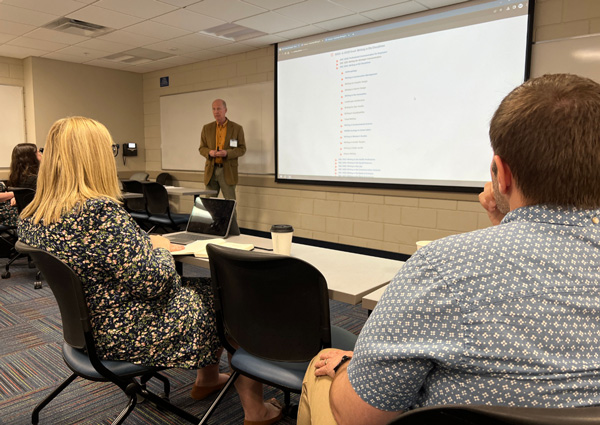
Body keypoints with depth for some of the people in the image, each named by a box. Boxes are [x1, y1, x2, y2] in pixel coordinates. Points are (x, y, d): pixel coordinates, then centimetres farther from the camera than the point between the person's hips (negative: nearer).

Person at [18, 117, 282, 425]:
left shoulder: (30, 218, -3)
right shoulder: (100, 212, -30)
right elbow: (154, 281, -27)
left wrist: (148, 245, 11)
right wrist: (160, 248, -7)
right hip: (128, 336, -9)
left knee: (200, 286, 23)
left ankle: (207, 378, 40)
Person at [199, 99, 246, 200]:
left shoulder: (237, 128, 2)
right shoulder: (207, 128, 10)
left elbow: (242, 149, 0)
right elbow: (201, 148, 12)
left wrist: (227, 153, -18)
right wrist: (209, 152, -12)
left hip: (227, 171, -3)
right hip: (211, 170, 3)